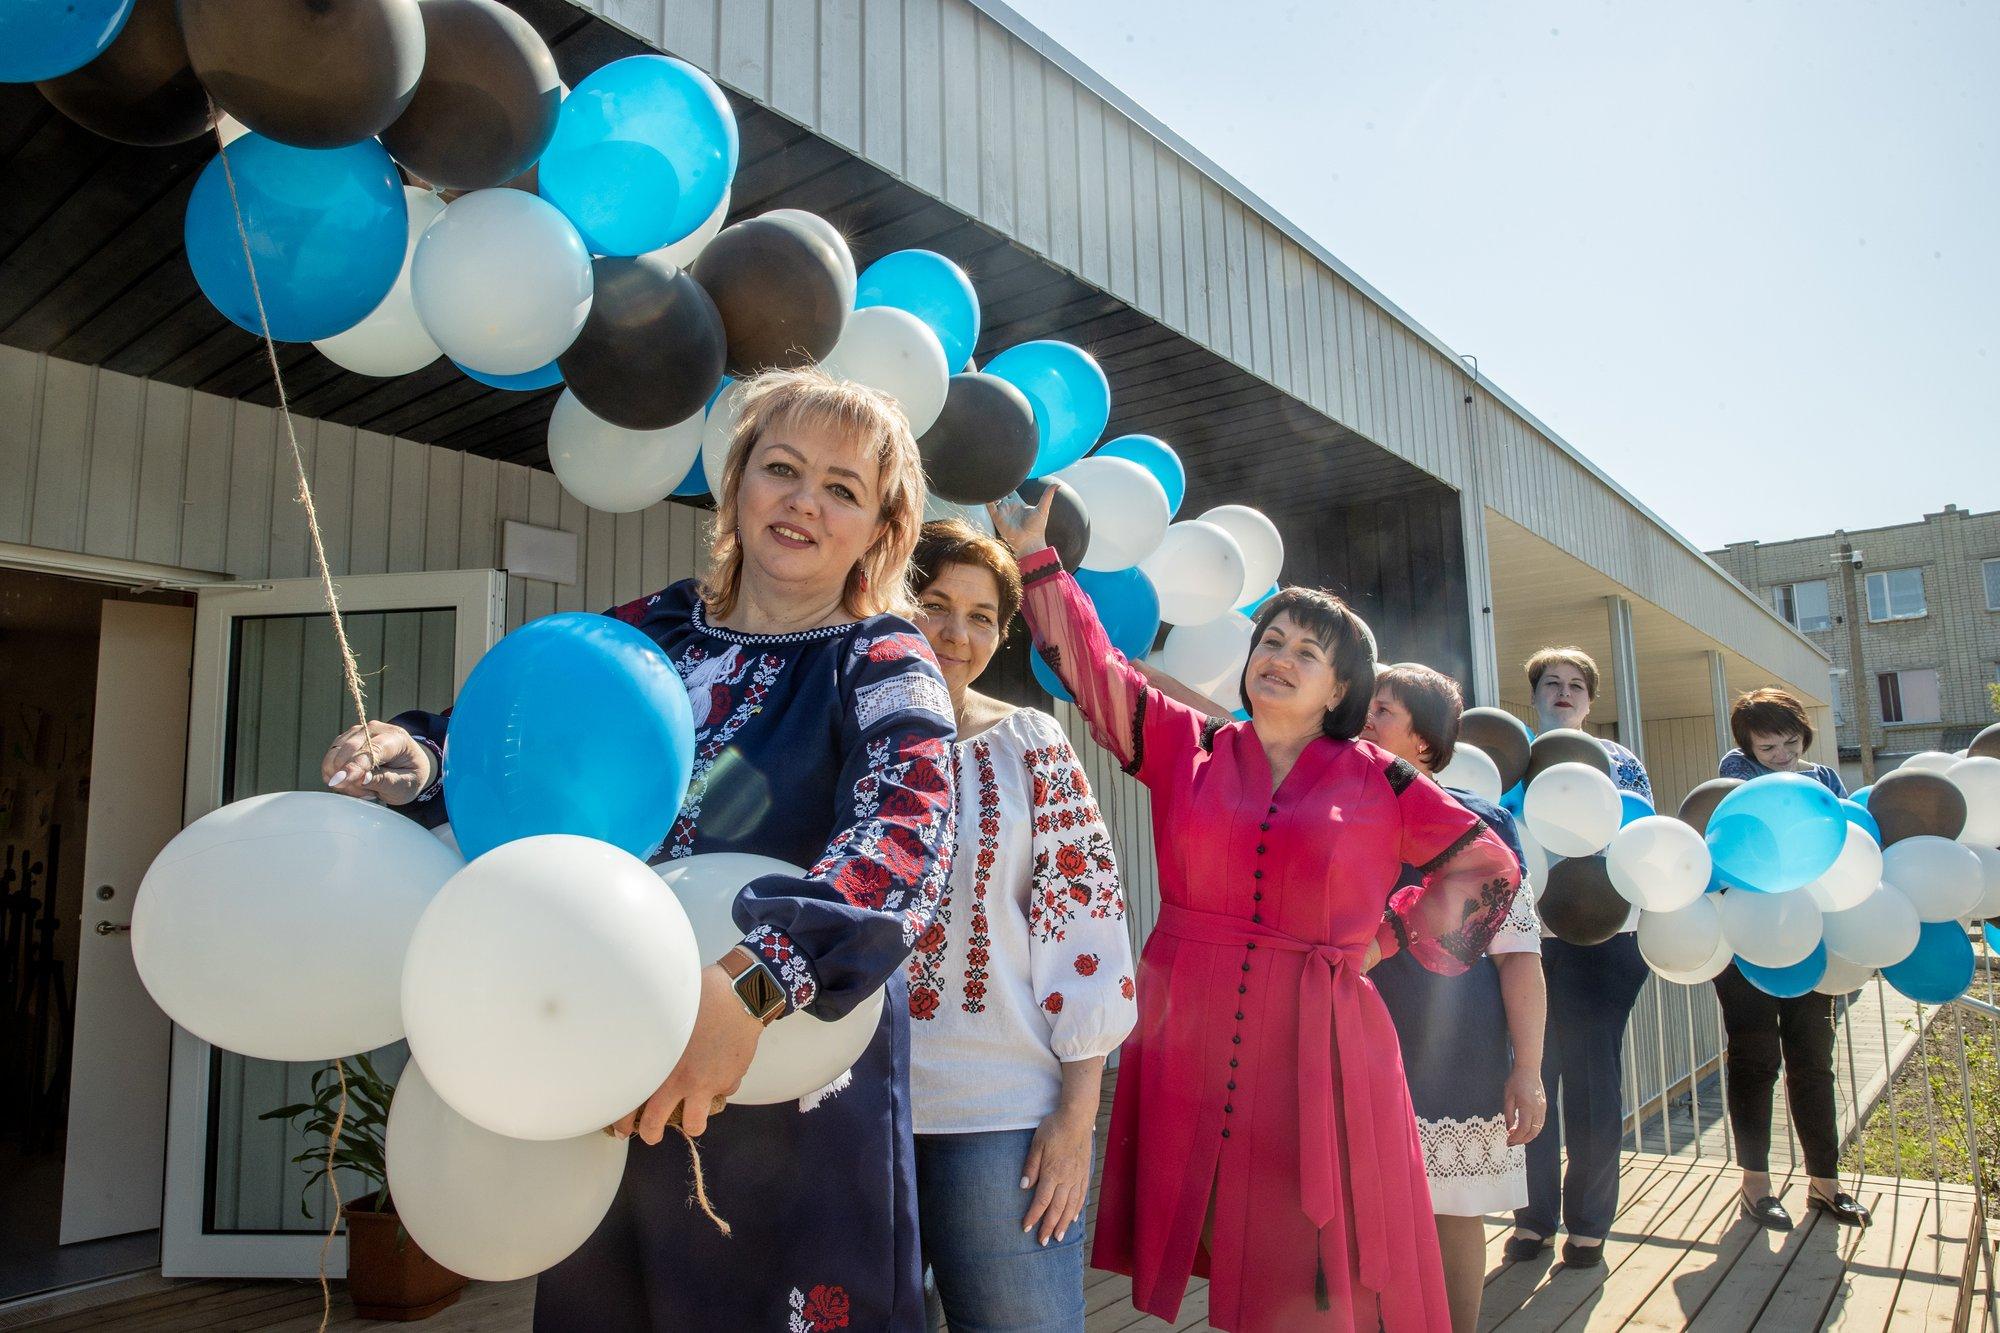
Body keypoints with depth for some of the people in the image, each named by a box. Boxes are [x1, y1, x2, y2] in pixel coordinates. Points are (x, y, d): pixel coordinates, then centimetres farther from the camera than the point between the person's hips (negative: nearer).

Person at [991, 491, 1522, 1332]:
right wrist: (1036, 560, 1)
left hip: (1315, 1047, -1)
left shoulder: (1377, 780, 4)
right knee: (1223, 1257, 8)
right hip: (1190, 1036, 1)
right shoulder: (1185, 746, 6)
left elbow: (1489, 866, 12)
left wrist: (1390, 935, 5)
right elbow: (1094, 666, 4)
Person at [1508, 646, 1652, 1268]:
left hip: (1598, 939, 0)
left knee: (1593, 1080, 3)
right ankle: (1533, 1216, 17)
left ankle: (1589, 1222, 17)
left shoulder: (1619, 761, 11)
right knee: (1527, 1076, 4)